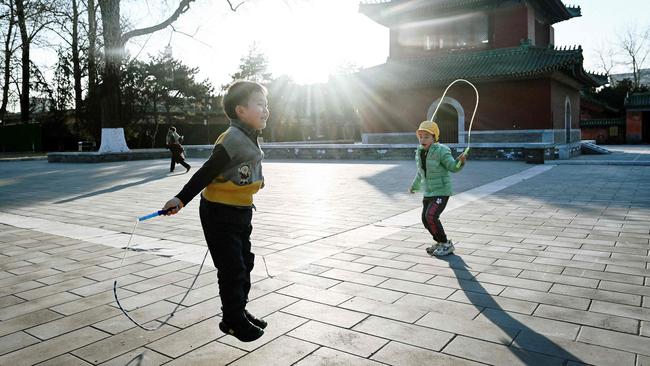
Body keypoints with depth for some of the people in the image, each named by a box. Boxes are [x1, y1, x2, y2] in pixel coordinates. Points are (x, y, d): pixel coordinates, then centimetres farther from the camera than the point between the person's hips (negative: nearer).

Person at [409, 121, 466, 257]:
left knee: (431, 216, -19)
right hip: (428, 193, 8)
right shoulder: (419, 152, 6)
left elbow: (453, 167, -17)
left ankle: (446, 245, -2)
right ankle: (440, 242, 31)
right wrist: (414, 186, 33)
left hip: (442, 191, -8)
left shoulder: (441, 151, -16)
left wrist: (460, 161, -38)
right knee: (425, 219, 10)